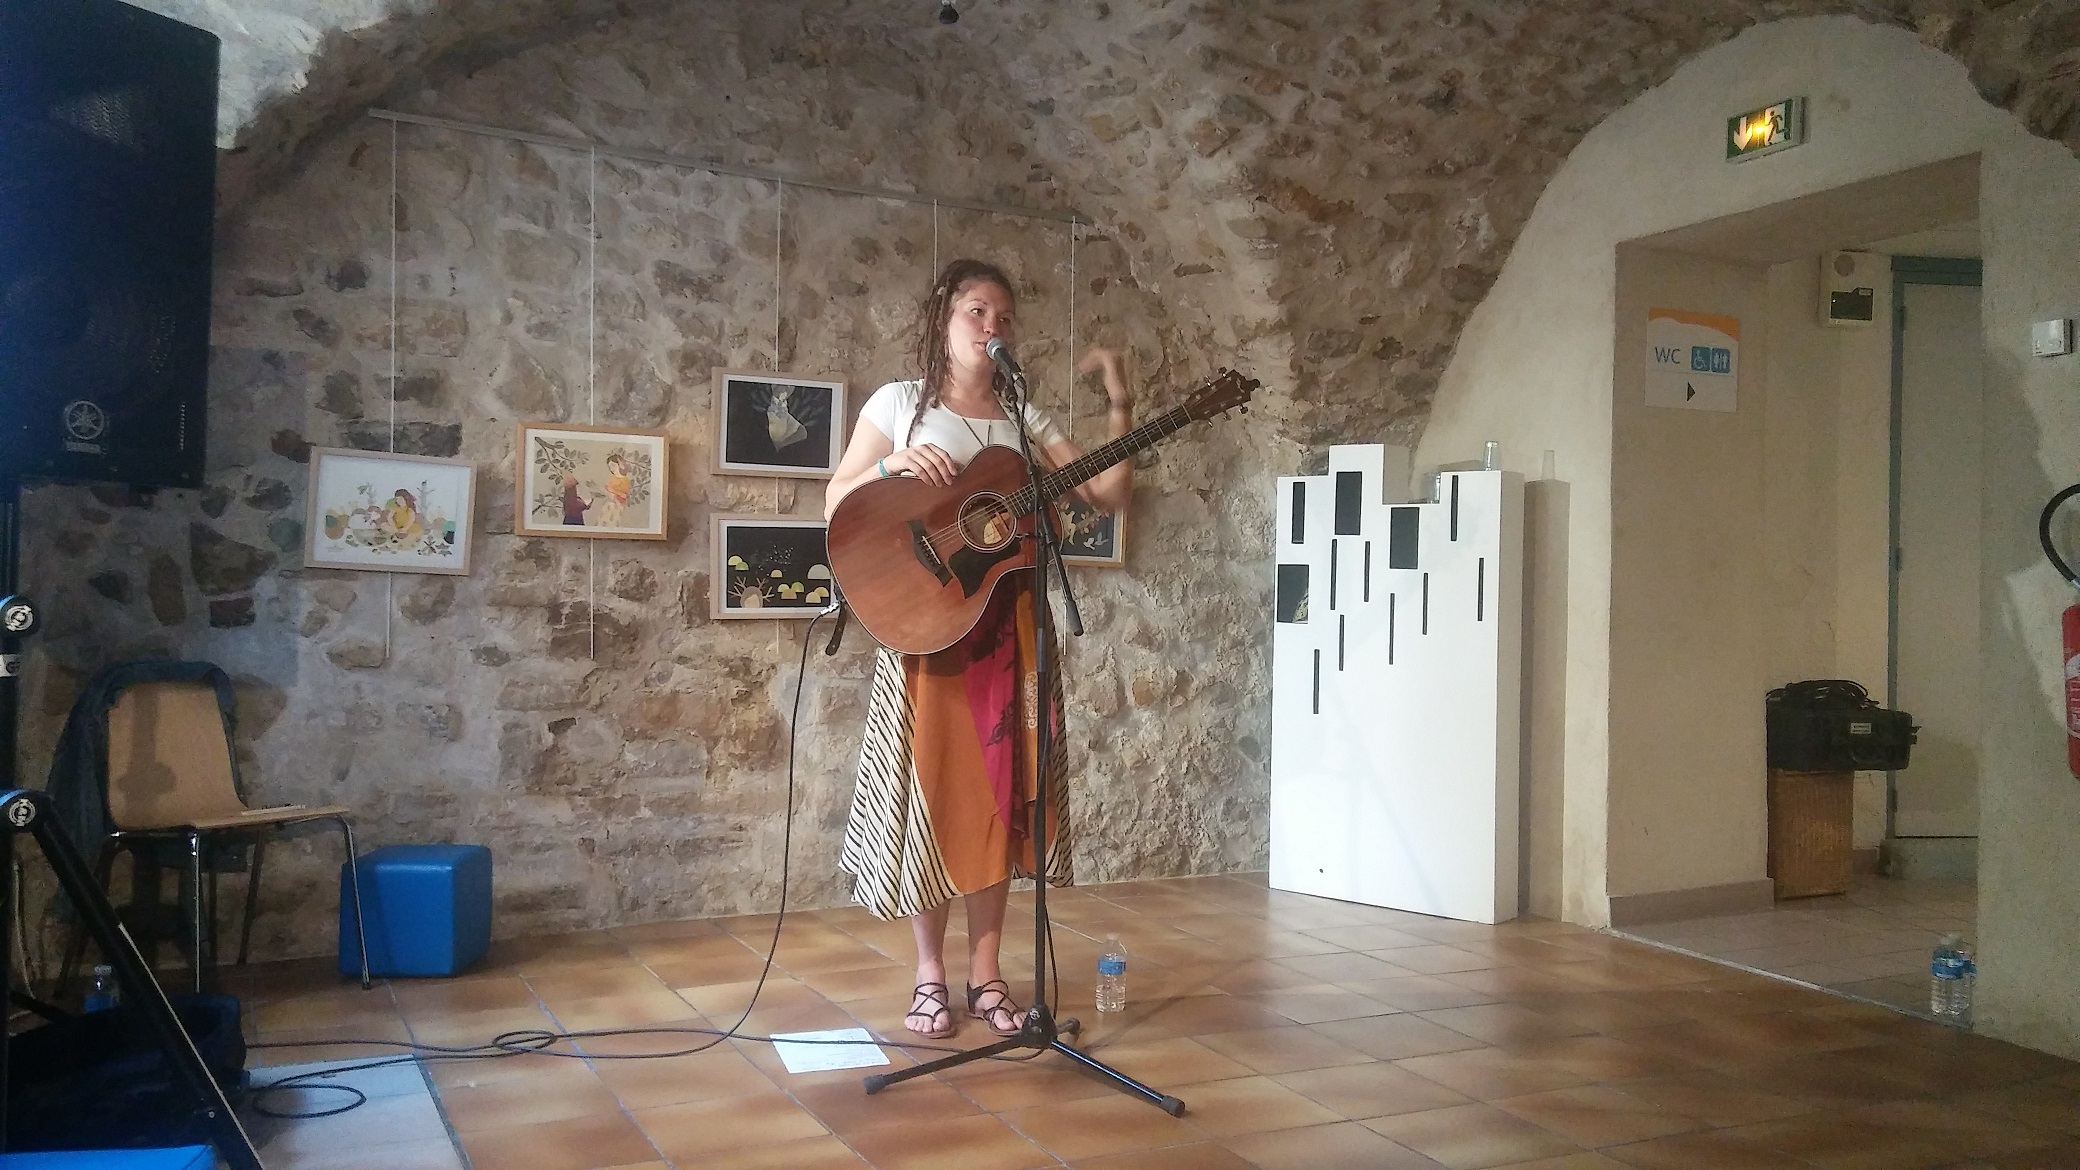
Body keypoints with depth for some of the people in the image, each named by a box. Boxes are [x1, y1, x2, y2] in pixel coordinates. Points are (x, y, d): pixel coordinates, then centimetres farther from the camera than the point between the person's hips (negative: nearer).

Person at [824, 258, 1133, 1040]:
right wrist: (891, 466, -17)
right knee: (931, 786, 0)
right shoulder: (901, 403, 3)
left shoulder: (1023, 418, 12)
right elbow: (835, 506, 0)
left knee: (997, 789, 4)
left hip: (1007, 620, 3)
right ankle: (930, 973, 14)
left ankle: (985, 972, 15)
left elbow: (1109, 494, 6)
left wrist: (1119, 406, -2)